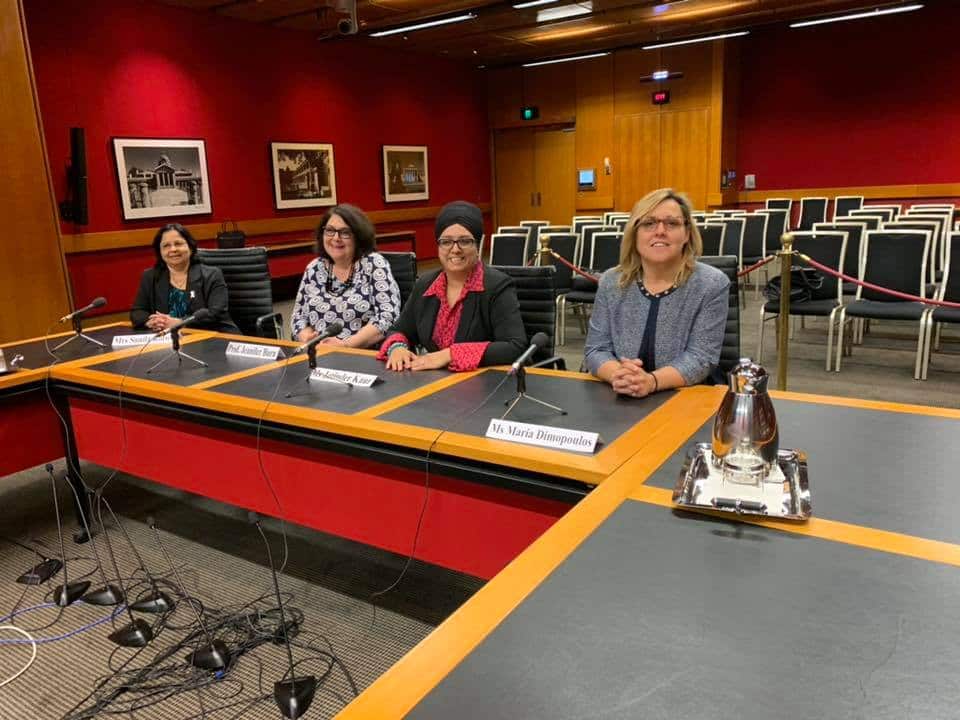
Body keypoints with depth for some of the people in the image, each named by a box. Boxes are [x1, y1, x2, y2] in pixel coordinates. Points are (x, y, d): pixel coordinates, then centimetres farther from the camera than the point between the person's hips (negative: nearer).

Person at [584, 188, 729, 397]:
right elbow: (596, 349, 1)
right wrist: (617, 375, -21)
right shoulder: (611, 282, 3)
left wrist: (652, 381, -26)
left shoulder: (711, 285, -3)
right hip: (620, 402, 1)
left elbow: (701, 356, -9)